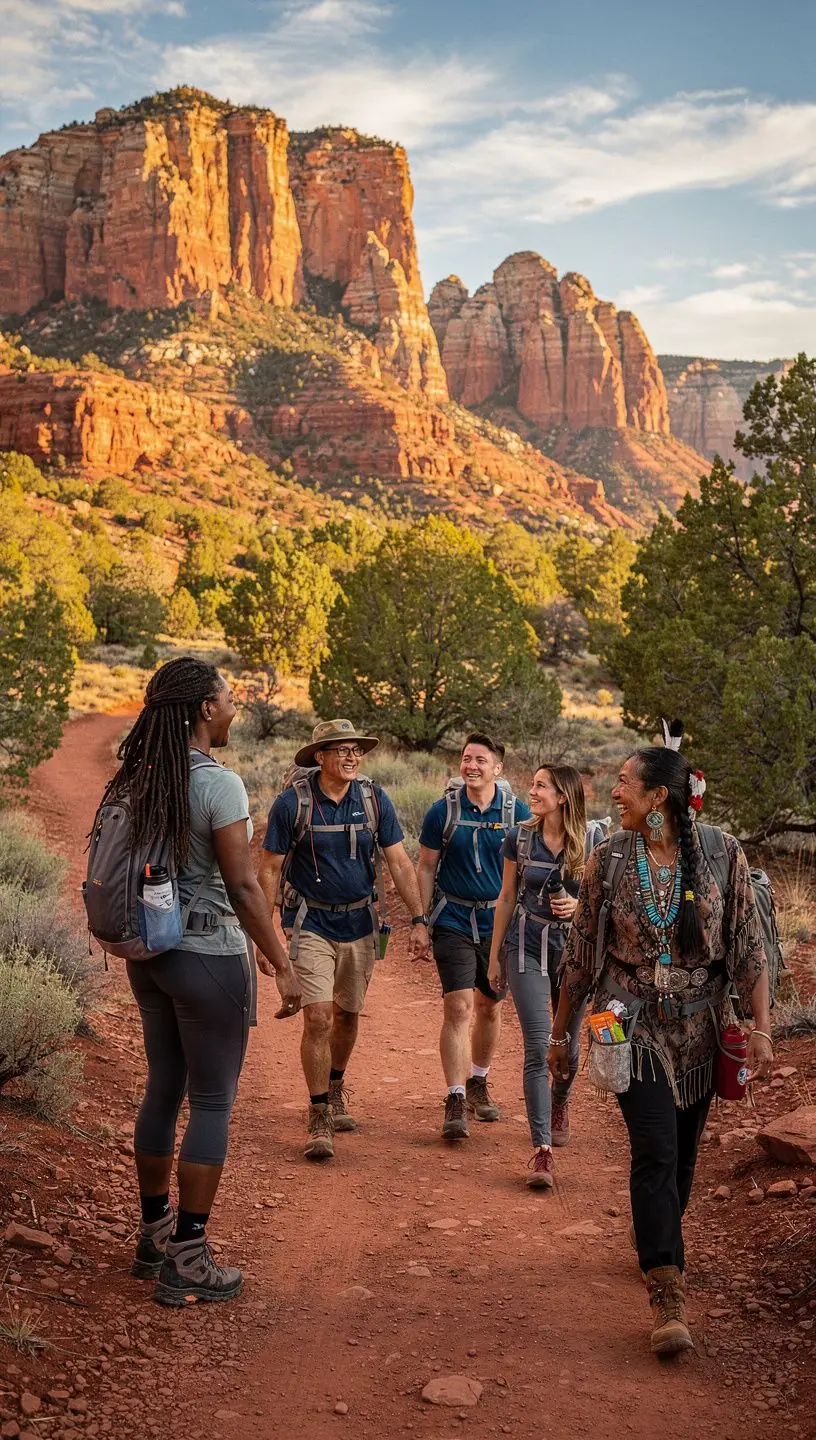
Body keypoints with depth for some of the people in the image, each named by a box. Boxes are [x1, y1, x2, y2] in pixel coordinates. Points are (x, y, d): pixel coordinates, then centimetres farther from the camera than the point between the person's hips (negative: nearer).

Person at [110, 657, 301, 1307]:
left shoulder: (143, 780, 5)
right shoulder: (219, 783, -18)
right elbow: (242, 886, -19)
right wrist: (282, 965, -10)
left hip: (149, 954, 8)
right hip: (208, 956, -8)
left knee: (163, 1090, 17)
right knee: (212, 1103, 3)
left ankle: (155, 1235, 30)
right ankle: (187, 1261, 9)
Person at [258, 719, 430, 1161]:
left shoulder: (374, 799, -4)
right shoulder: (293, 802, -12)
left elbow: (399, 863, -2)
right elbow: (270, 870, -6)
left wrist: (418, 920, -9)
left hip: (360, 924, 4)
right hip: (311, 924, -3)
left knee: (348, 1015, 17)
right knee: (317, 1018, -12)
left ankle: (335, 1089, 42)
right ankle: (320, 1117, 0)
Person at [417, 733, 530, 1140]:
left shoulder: (517, 811, -3)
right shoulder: (443, 810, -6)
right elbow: (426, 868, 2)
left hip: (499, 923, 2)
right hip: (453, 921, -2)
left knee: (489, 1008, 15)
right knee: (458, 1007, -12)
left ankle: (478, 1083, 35)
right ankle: (455, 1101, -8)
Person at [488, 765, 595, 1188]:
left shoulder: (591, 842, -5)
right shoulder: (519, 838, -2)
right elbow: (507, 898, 6)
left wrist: (580, 905, -18)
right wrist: (495, 956, 9)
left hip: (575, 951, 1)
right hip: (528, 951, -1)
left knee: (568, 1046, 13)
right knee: (538, 1049, -10)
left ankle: (559, 1104, 46)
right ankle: (542, 1149, -8)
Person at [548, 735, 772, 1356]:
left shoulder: (723, 856, -5)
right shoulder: (608, 861, -3)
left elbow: (750, 948, -4)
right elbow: (582, 954, 4)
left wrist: (762, 1029, -10)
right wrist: (560, 1034, 9)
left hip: (699, 1027, 1)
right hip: (636, 1026, -1)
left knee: (683, 1153, 14)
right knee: (656, 1152, -12)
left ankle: (661, 1246, 40)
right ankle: (668, 1296, -8)